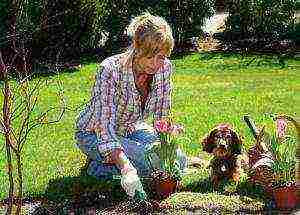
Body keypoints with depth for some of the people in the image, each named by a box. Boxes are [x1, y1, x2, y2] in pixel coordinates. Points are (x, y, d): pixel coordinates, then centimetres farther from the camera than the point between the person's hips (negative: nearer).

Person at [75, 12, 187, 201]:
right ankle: (100, 164, -2)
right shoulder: (111, 70, -33)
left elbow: (163, 118, -5)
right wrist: (126, 168, -49)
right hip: (94, 134, -6)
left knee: (178, 161, -7)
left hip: (131, 129, 6)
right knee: (151, 162, -27)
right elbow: (105, 129, -37)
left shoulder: (165, 68, -16)